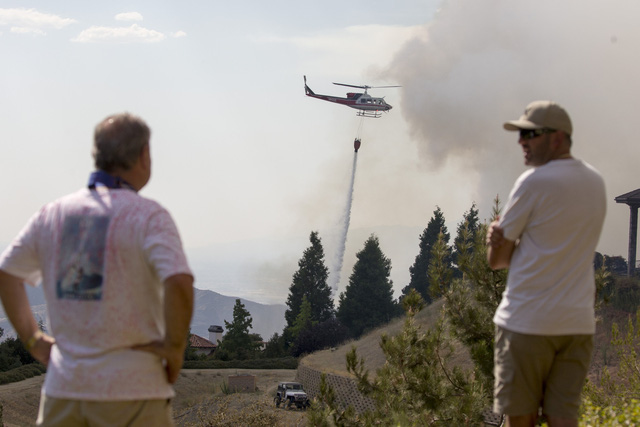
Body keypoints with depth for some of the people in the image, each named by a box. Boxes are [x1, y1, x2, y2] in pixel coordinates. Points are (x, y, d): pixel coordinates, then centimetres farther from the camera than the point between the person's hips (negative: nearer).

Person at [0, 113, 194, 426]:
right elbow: (179, 283, -24)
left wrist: (33, 339, 18)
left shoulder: (53, 213, 9)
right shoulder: (148, 216, -9)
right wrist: (174, 349, -10)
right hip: (130, 389, -5)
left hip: (62, 387, 5)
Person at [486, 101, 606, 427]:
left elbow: (497, 259, -6)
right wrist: (505, 236, 1)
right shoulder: (595, 183, 12)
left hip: (527, 322, -6)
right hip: (578, 321, 6)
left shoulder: (534, 182, -11)